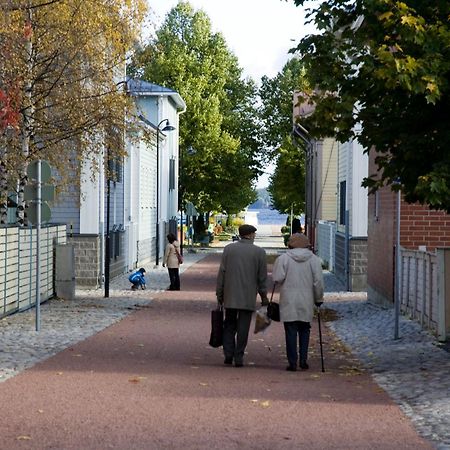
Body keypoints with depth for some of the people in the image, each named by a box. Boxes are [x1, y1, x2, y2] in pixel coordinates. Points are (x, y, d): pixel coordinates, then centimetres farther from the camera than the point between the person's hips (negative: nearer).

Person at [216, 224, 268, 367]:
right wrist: (263, 295, 13)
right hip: (249, 296, -1)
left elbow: (221, 273, 1)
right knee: (243, 327, 4)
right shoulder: (259, 252, -2)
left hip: (230, 296, 1)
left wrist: (219, 293, 8)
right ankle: (238, 357, 3)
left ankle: (228, 354, 3)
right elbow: (262, 277, 2)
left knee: (229, 325, 13)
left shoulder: (228, 249, 1)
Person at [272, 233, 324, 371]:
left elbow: (277, 278, -10)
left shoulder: (283, 258, -4)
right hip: (306, 303, 2)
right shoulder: (314, 259, 1)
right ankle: (303, 361, 9)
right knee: (304, 331, 14)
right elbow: (318, 282, -2)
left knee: (291, 332, 2)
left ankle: (292, 363, 0)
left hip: (289, 303, -2)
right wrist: (319, 299, 9)